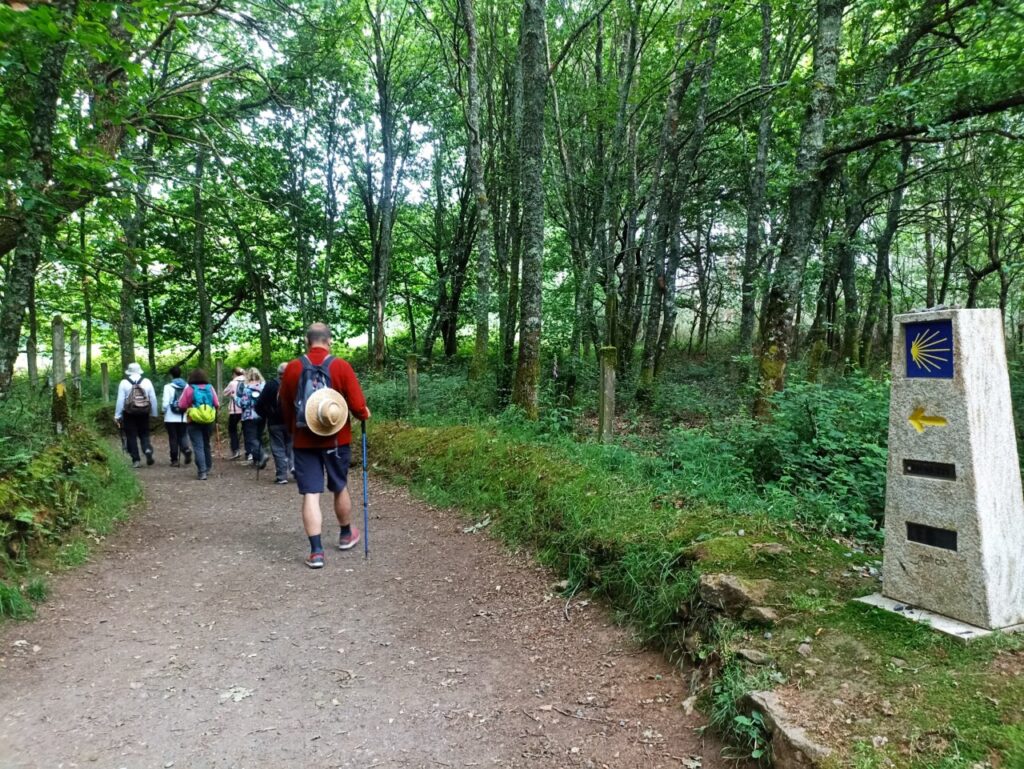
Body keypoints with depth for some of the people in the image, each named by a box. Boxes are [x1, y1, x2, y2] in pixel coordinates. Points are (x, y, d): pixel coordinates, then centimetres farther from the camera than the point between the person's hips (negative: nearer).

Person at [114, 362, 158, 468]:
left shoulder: (124, 383, -4)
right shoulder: (147, 382, 1)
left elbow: (120, 400, -5)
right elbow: (153, 399, 3)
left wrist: (117, 416, 0)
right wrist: (154, 413, 12)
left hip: (129, 414, -2)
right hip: (144, 413, 2)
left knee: (131, 436, 7)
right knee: (144, 434, 14)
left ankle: (136, 460, 6)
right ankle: (148, 449, -14)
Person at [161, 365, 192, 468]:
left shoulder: (168, 387, -8)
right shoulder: (186, 386, 0)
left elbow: (165, 403, -9)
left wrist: (164, 412, 9)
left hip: (171, 418, -2)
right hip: (184, 417, 2)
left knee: (173, 438, 7)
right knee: (182, 436, 13)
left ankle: (174, 460, 11)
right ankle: (186, 450, -16)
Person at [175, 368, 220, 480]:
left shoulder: (189, 389, -7)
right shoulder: (210, 388, 0)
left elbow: (181, 406, -7)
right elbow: (217, 405, 0)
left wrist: (188, 409, 13)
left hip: (194, 422, -3)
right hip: (209, 421, 3)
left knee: (198, 447, -3)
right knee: (206, 444, 20)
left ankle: (202, 472, -10)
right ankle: (208, 468, 30)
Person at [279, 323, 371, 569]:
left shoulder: (292, 368, -2)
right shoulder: (341, 366, -9)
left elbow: (285, 407, 9)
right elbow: (358, 406, -11)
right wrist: (365, 414, 11)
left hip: (303, 441, 0)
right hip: (337, 439, 0)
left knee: (310, 494, 2)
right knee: (340, 488, 17)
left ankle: (316, 551, -1)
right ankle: (346, 535, 36)